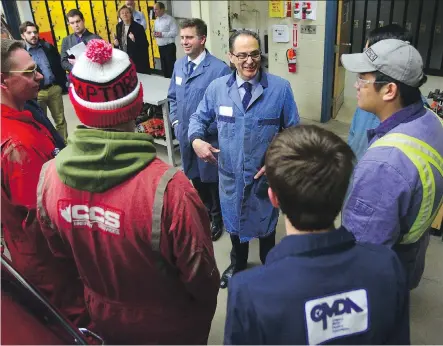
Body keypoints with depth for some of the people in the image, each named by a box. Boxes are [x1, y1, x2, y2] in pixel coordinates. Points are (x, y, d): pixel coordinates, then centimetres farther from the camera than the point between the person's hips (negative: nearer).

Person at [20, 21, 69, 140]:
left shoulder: (48, 47, 6)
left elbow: (59, 66, 10)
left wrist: (63, 84, 6)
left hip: (54, 88, 3)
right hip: (35, 93, -3)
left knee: (60, 120, 11)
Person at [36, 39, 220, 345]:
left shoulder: (49, 176, -22)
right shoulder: (167, 188, -39)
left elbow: (61, 250, -3)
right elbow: (200, 274, -25)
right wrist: (209, 300, -2)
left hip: (104, 316, 4)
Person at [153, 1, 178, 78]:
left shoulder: (170, 19, -10)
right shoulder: (156, 21, 14)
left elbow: (175, 32, -18)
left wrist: (162, 34, -20)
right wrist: (155, 34, -2)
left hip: (169, 46, -8)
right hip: (160, 47, 8)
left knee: (171, 66, -6)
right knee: (164, 66, 14)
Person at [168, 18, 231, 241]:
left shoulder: (219, 69, -19)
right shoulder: (179, 65, 3)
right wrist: (175, 121, 4)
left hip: (209, 138, -6)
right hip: (185, 135, 6)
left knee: (212, 180, 12)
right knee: (195, 178, 20)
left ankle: (217, 218, 35)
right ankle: (204, 212, 44)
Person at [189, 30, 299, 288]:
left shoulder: (280, 88, -11)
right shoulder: (217, 87, -6)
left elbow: (293, 131, -5)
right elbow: (199, 118, 7)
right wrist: (196, 139, -14)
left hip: (266, 174, -1)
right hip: (231, 173, 2)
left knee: (266, 224, 20)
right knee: (234, 222, 23)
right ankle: (237, 265, 53)